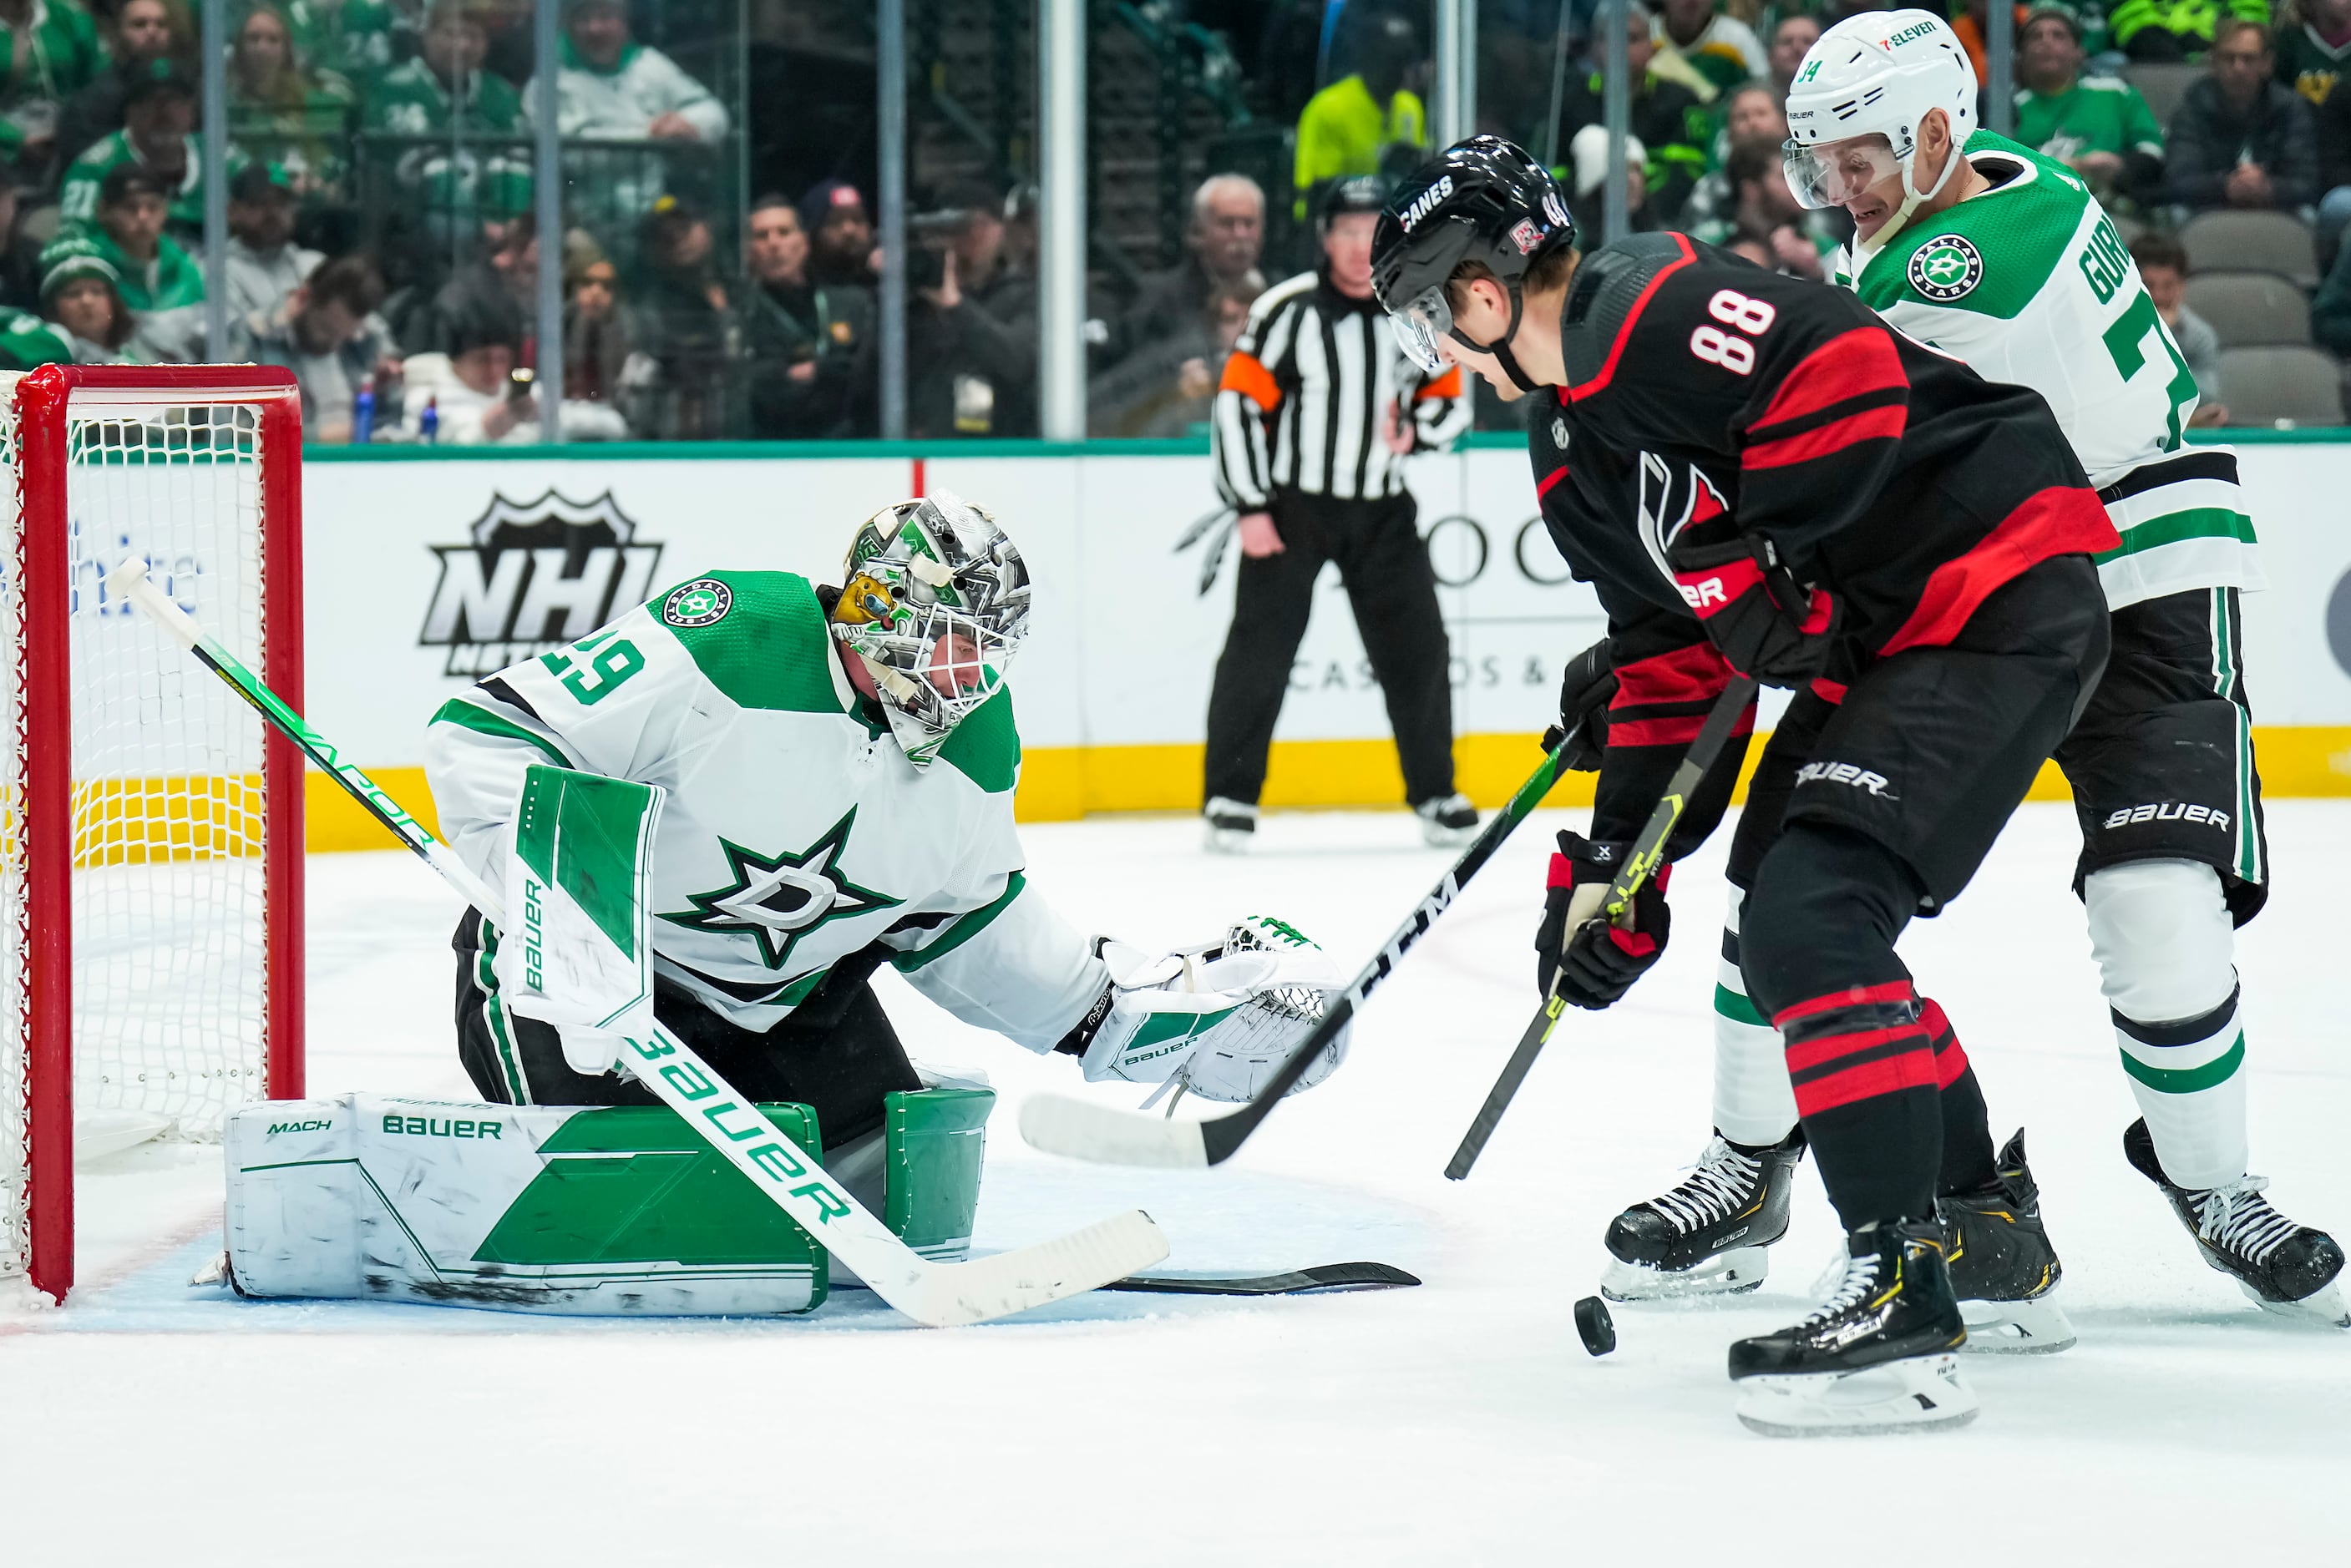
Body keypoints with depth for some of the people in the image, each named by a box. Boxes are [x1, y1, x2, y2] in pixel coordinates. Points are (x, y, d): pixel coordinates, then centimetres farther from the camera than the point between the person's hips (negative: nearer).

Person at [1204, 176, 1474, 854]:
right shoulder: (1286, 312, -11)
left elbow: (1450, 400, 11)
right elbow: (1237, 403, -10)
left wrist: (1416, 429, -12)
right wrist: (1250, 508, -13)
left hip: (1381, 510, 4)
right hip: (1291, 504, -4)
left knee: (1416, 645, 3)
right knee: (1261, 644, -9)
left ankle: (1435, 793, 17)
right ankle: (1231, 794, -1)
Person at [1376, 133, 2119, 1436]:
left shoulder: (1652, 314, -16)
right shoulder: (1568, 447, 16)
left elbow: (1847, 379, -26)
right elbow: (1671, 656, 19)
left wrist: (1770, 578, -19)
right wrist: (1612, 870, 14)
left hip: (2000, 595, -11)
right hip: (1876, 645, 11)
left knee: (1810, 918, -20)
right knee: (1784, 933, 16)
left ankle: (1903, 1302, -23)